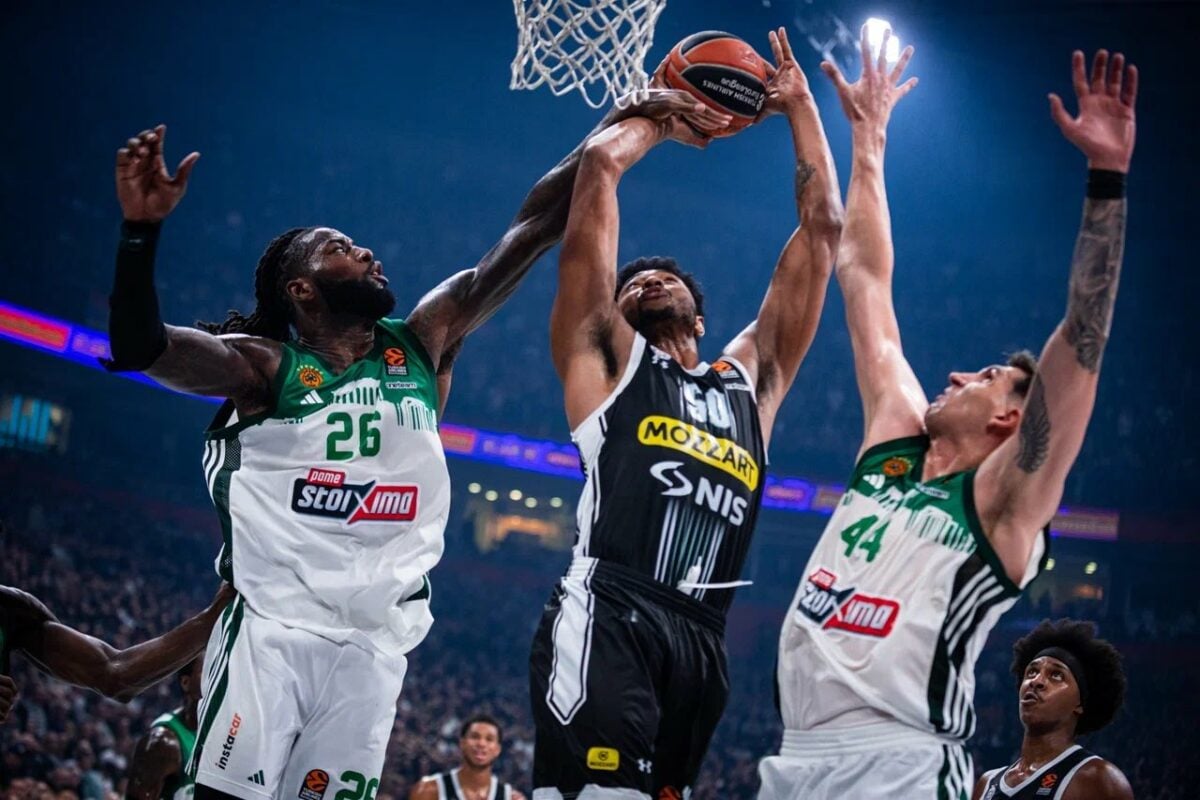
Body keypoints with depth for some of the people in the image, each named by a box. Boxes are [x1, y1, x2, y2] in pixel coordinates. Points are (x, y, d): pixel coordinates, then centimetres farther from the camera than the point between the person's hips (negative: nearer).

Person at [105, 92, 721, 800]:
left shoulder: (423, 343, 10)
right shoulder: (267, 366, 1)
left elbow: (532, 231, 8)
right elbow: (141, 346, -15)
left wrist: (621, 126, 5)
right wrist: (142, 228, -29)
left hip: (374, 647, 4)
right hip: (272, 628, -3)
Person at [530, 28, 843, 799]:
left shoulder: (751, 377, 27)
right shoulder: (609, 355, 15)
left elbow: (822, 227, 28)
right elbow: (601, 165, 11)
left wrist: (800, 107, 33)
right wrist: (662, 120, 28)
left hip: (702, 639, 6)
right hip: (608, 620, -5)